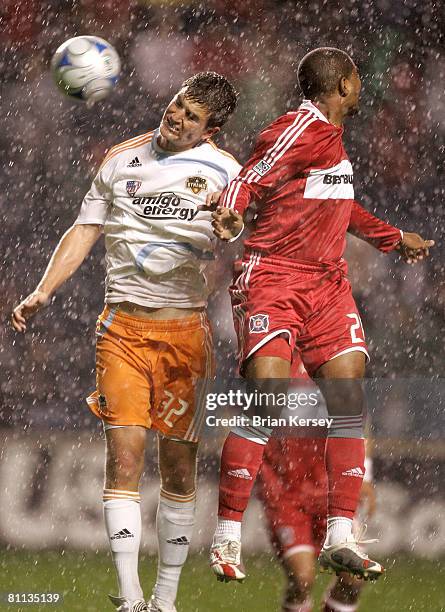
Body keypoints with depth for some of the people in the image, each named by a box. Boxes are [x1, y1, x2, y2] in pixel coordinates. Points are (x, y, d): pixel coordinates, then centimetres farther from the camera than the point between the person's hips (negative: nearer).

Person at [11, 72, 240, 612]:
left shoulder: (224, 172, 3)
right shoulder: (123, 160, 9)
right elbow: (84, 232, 12)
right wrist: (42, 292, 3)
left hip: (185, 328, 0)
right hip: (123, 324, 1)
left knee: (179, 465, 1)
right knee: (124, 452, -11)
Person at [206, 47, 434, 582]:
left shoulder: (331, 137, 19)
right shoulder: (298, 130, -9)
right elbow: (250, 179, -19)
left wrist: (395, 239, 46)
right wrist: (228, 210, -41)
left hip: (327, 284, 9)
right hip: (273, 278, -9)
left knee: (348, 402, 0)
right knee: (266, 401, -16)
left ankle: (340, 538, 4)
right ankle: (226, 538, -10)